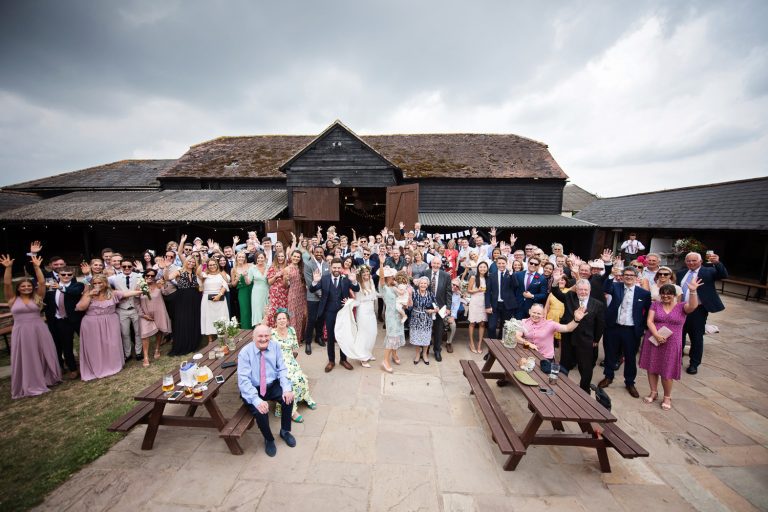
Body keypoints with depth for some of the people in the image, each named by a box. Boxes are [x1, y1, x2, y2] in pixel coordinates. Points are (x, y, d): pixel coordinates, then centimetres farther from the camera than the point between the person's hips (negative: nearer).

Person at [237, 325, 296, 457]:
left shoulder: (275, 346, -8)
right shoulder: (245, 353, -16)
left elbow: (282, 369, -6)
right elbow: (243, 380, -21)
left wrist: (287, 388, -23)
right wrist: (257, 400, -33)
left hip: (273, 385, 3)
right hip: (253, 389, -2)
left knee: (288, 397, -21)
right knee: (260, 411, -26)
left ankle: (285, 431, 8)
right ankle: (268, 439, 8)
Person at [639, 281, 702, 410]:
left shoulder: (681, 306, 0)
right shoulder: (655, 304, 1)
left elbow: (693, 306, -24)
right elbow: (649, 321, -5)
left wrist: (692, 291, -35)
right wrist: (656, 335, -17)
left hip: (671, 344, -1)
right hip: (653, 341, 1)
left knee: (667, 372, 6)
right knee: (652, 368, 10)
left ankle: (667, 397, 27)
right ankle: (653, 393, 28)